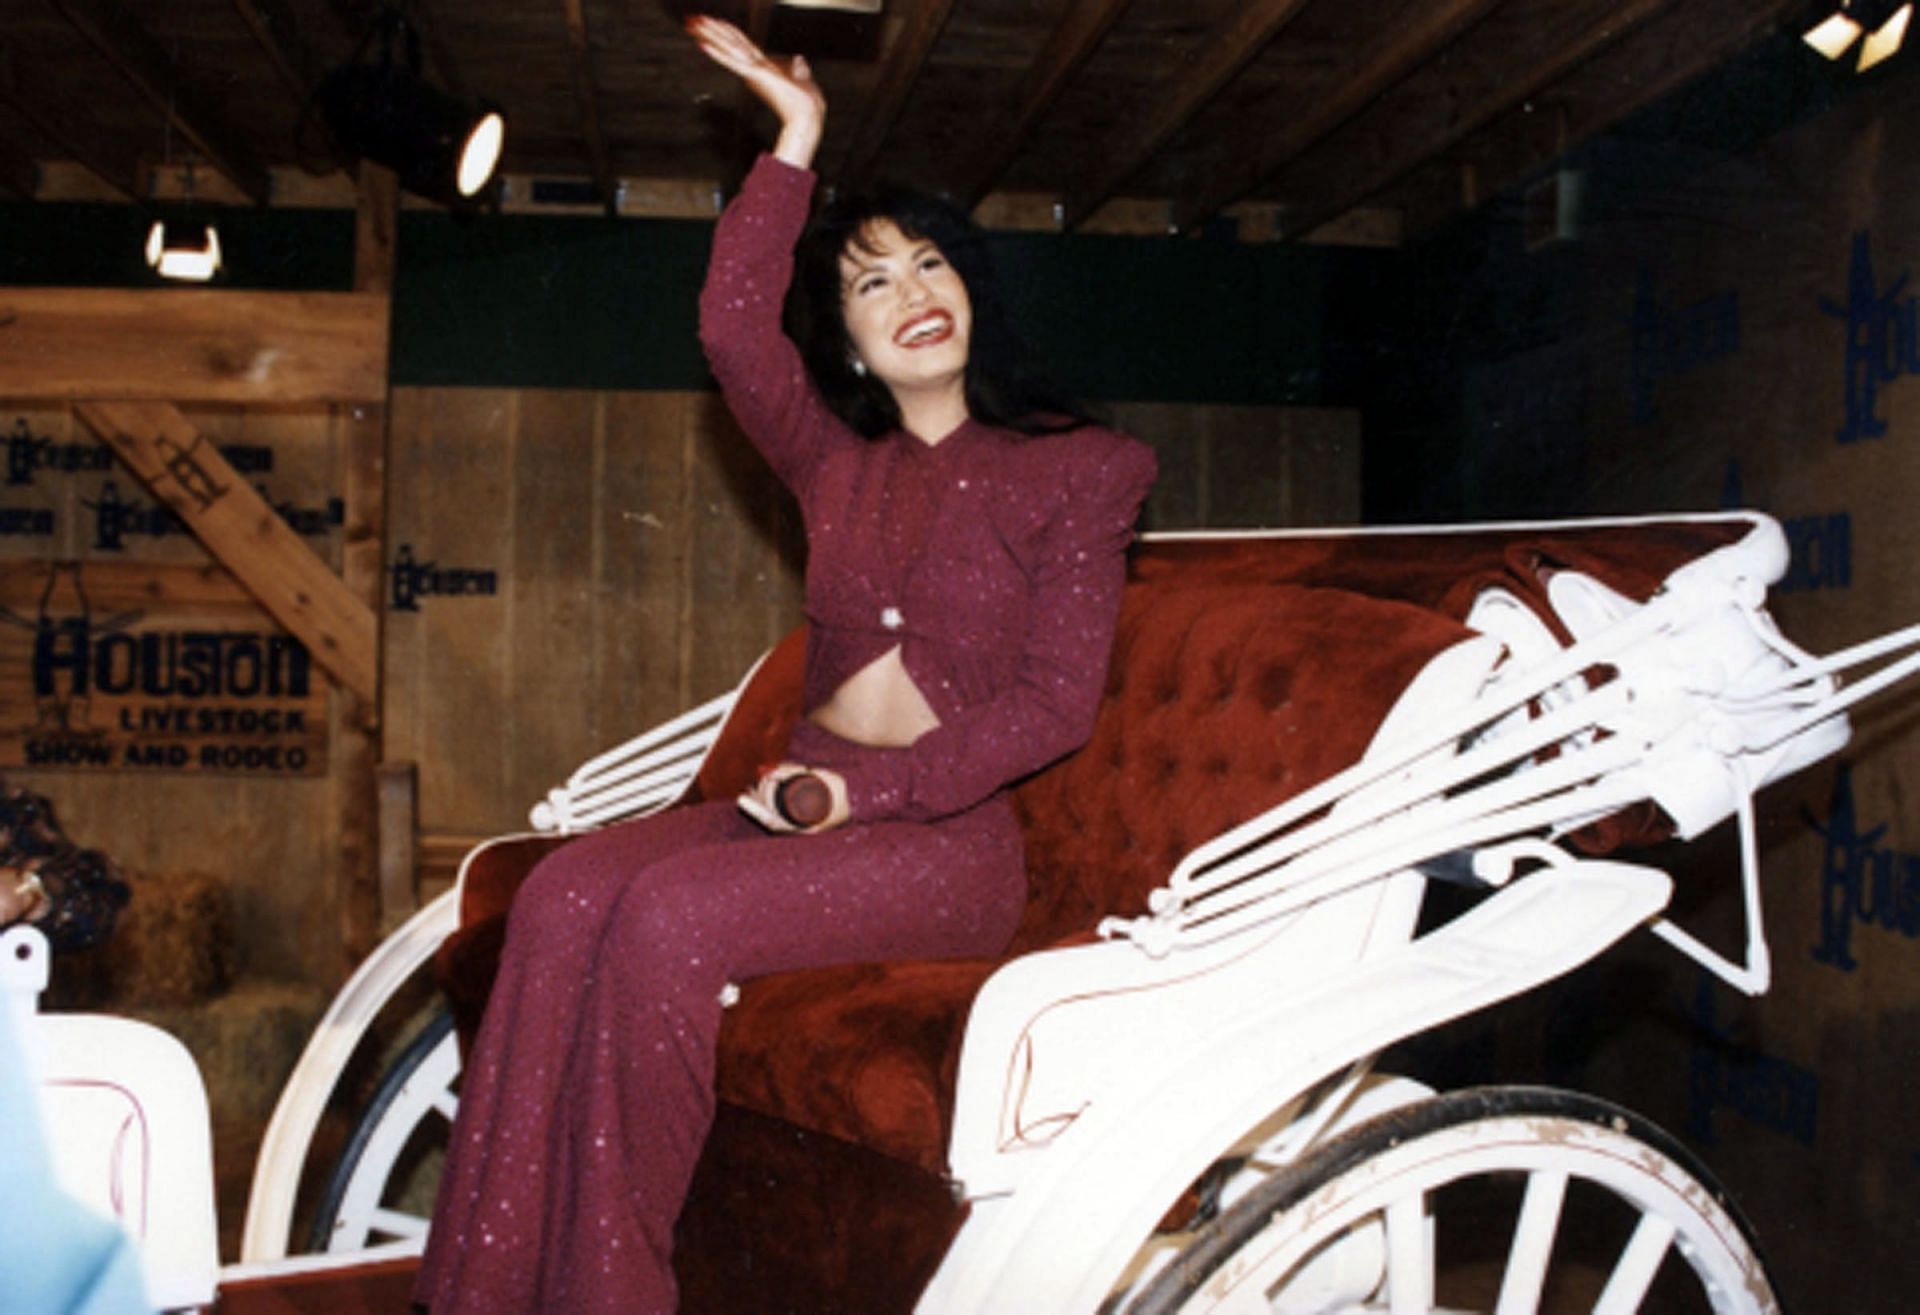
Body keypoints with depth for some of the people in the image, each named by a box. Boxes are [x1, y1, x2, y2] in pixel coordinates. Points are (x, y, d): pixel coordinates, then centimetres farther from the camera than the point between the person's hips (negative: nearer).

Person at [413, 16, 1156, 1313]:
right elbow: (734, 328, 2)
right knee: (568, 893, -24)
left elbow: (1056, 704, -5)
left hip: (949, 838, -5)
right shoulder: (840, 460, 17)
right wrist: (795, 143, 2)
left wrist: (868, 788, -14)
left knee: (670, 918, -31)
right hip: (802, 798, 5)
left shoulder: (1076, 471, 3)